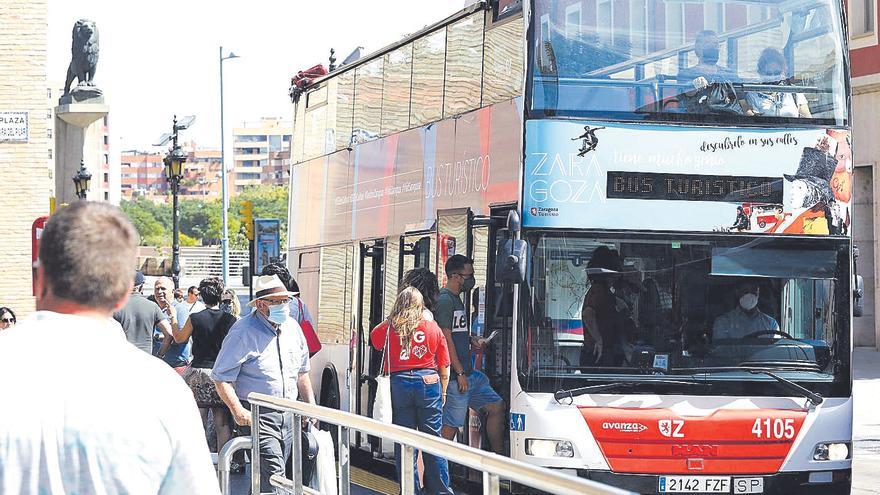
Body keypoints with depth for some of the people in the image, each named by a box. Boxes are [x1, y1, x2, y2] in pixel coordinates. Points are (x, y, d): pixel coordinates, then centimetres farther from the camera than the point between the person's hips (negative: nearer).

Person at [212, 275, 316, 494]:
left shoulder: (292, 327, 9)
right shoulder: (244, 332, -13)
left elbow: (302, 372, 22)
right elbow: (221, 378, -14)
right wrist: (238, 411, -24)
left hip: (287, 414, 7)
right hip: (258, 415, -7)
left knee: (264, 475, 12)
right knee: (274, 476, -18)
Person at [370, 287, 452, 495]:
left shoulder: (389, 328, -2)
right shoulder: (433, 328, 1)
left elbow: (374, 338, 21)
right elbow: (445, 367, 4)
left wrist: (391, 319, 19)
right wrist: (442, 391, 14)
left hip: (400, 384, 0)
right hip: (429, 383, 0)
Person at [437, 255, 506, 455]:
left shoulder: (456, 299, 19)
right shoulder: (445, 301, -13)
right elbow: (446, 339, -18)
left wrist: (472, 340, 8)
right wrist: (460, 374, -19)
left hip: (469, 374, 10)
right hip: (456, 377, -10)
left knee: (497, 407, 11)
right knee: (451, 424, -7)